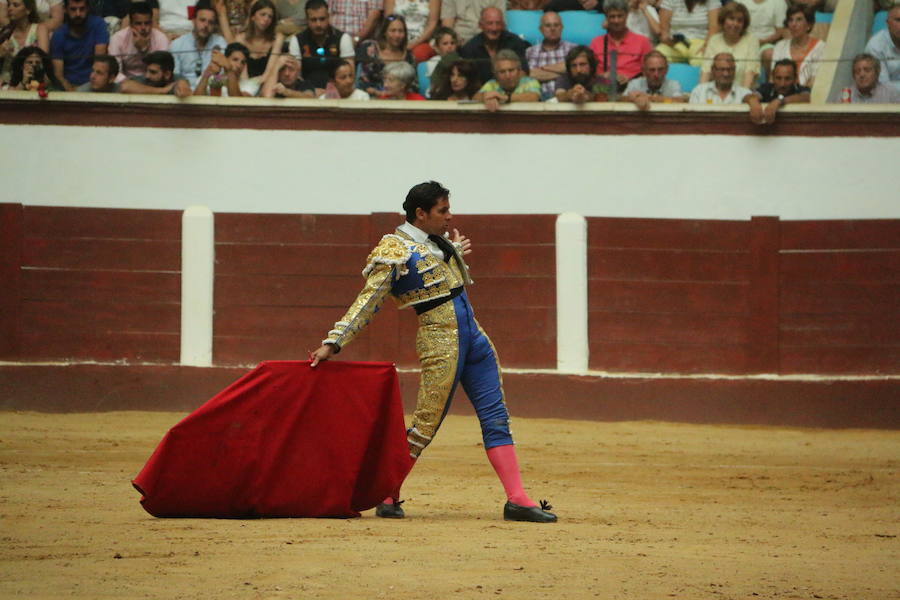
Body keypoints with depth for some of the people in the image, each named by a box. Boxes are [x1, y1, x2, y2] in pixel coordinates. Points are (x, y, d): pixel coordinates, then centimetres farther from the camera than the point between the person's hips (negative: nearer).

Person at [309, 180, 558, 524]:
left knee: (496, 419, 3)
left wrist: (457, 253, 26)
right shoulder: (394, 250, -8)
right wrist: (333, 343, -18)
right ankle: (387, 495, 8)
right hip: (439, 340, -8)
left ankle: (517, 499, 1)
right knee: (427, 423, -6)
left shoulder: (439, 243, 16)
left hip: (472, 337, 8)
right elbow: (367, 302, -12)